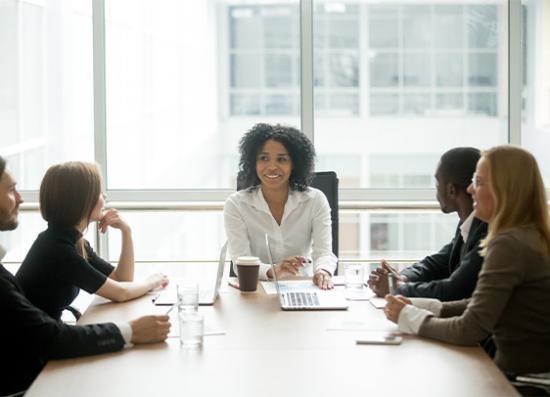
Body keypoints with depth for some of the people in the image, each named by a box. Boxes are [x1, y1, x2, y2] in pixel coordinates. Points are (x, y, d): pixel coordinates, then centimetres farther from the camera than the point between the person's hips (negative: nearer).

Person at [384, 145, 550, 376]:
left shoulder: (509, 245, -20)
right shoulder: (531, 236, 9)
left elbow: (470, 330, -22)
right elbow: (481, 304, 11)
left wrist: (409, 317, -9)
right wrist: (418, 306, 0)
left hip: (527, 380, -8)